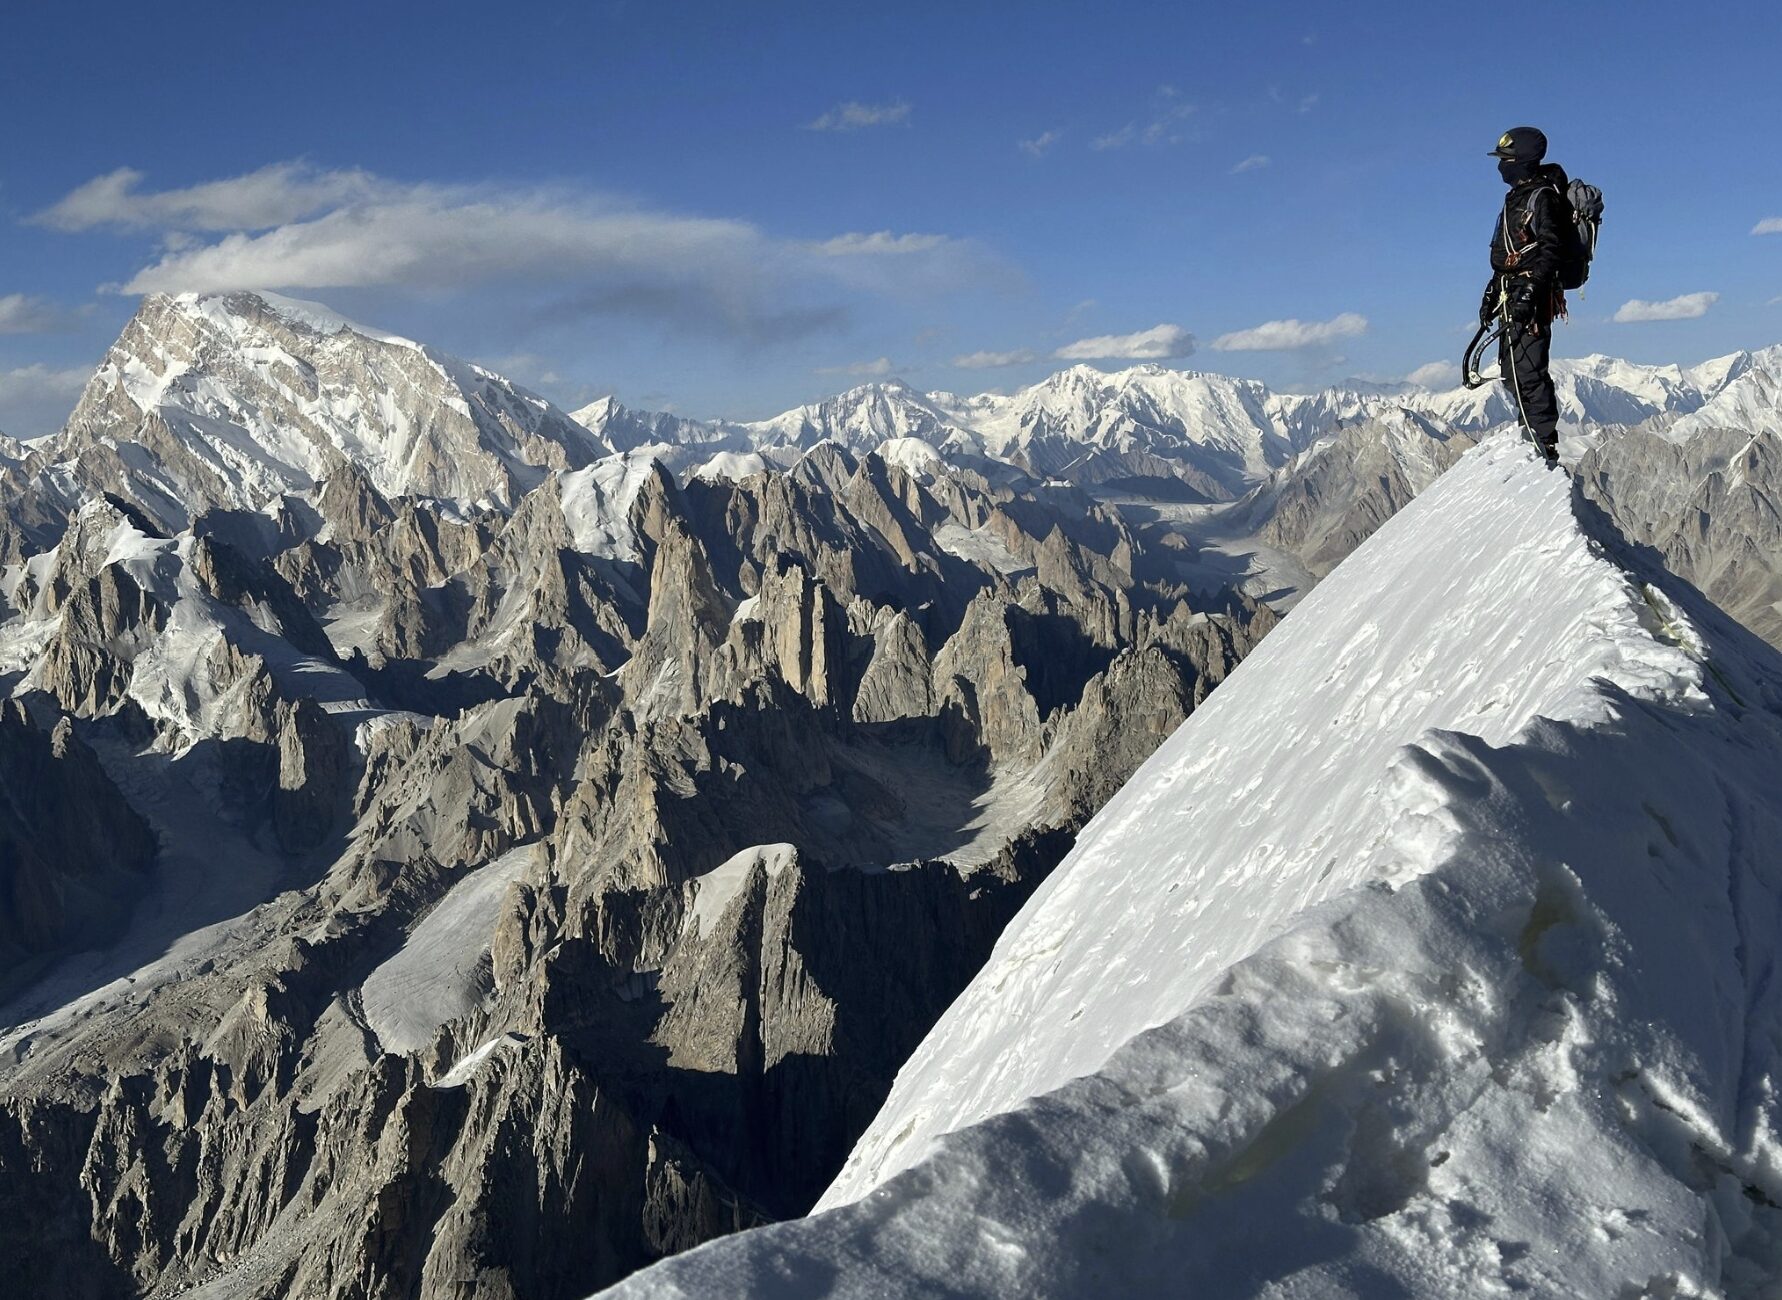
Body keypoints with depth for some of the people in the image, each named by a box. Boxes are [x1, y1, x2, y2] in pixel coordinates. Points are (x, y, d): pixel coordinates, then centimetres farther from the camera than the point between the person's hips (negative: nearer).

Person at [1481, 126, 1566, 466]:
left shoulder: (1542, 197, -9)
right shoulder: (1516, 197, 21)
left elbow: (1550, 249, -17)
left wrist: (1530, 292, -25)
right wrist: (1492, 294, 23)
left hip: (1532, 298, -10)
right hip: (1513, 299, 10)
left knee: (1528, 370, -13)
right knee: (1513, 368, 11)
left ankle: (1545, 444, -12)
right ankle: (1529, 433, 18)